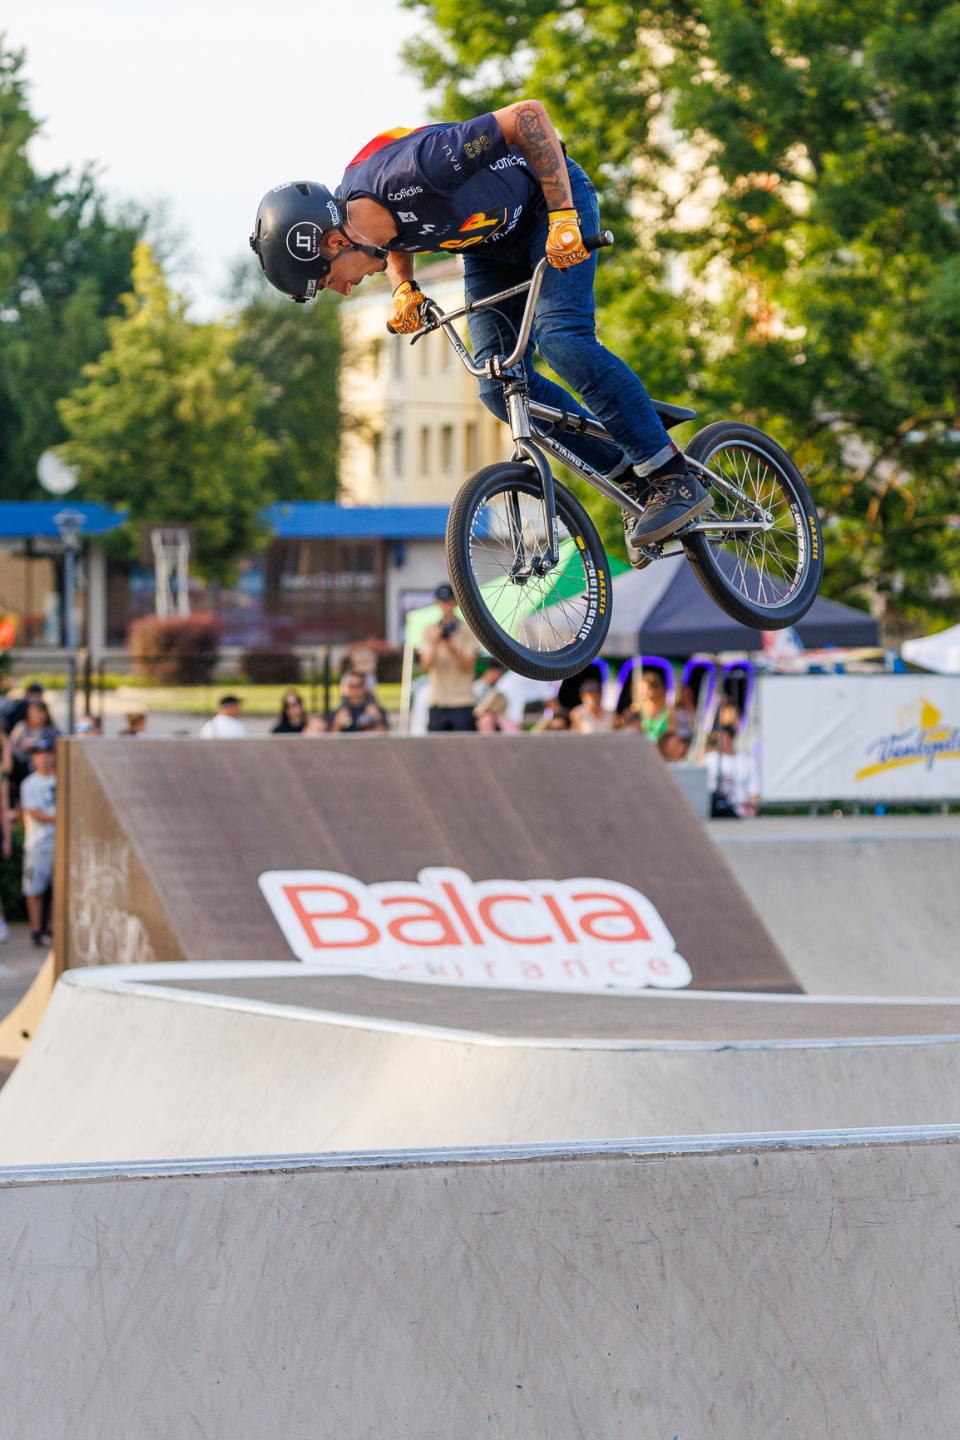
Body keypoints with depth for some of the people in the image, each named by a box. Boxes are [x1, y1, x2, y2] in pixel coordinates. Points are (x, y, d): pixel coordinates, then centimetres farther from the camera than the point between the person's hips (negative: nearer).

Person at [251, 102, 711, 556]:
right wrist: (403, 288, -11)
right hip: (492, 239, 7)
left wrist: (563, 217, -36)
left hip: (551, 200, -7)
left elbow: (528, 115, -37)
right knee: (501, 385, -6)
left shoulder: (412, 173, -41)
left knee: (562, 339, -25)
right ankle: (633, 478, 5)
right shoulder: (358, 217, -18)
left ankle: (677, 480, -17)